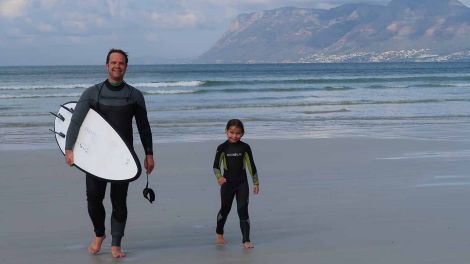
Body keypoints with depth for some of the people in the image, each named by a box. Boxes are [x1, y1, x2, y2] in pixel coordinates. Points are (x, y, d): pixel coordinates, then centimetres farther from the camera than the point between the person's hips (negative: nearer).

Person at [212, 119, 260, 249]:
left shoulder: (245, 147, -4)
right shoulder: (222, 148, -5)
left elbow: (251, 166, 3)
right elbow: (216, 166, -5)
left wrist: (256, 183, 5)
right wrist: (219, 177, -24)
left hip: (242, 183, 0)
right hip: (227, 183, 0)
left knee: (243, 210, -5)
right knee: (225, 209, 14)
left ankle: (246, 240, -2)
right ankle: (219, 233, 37)